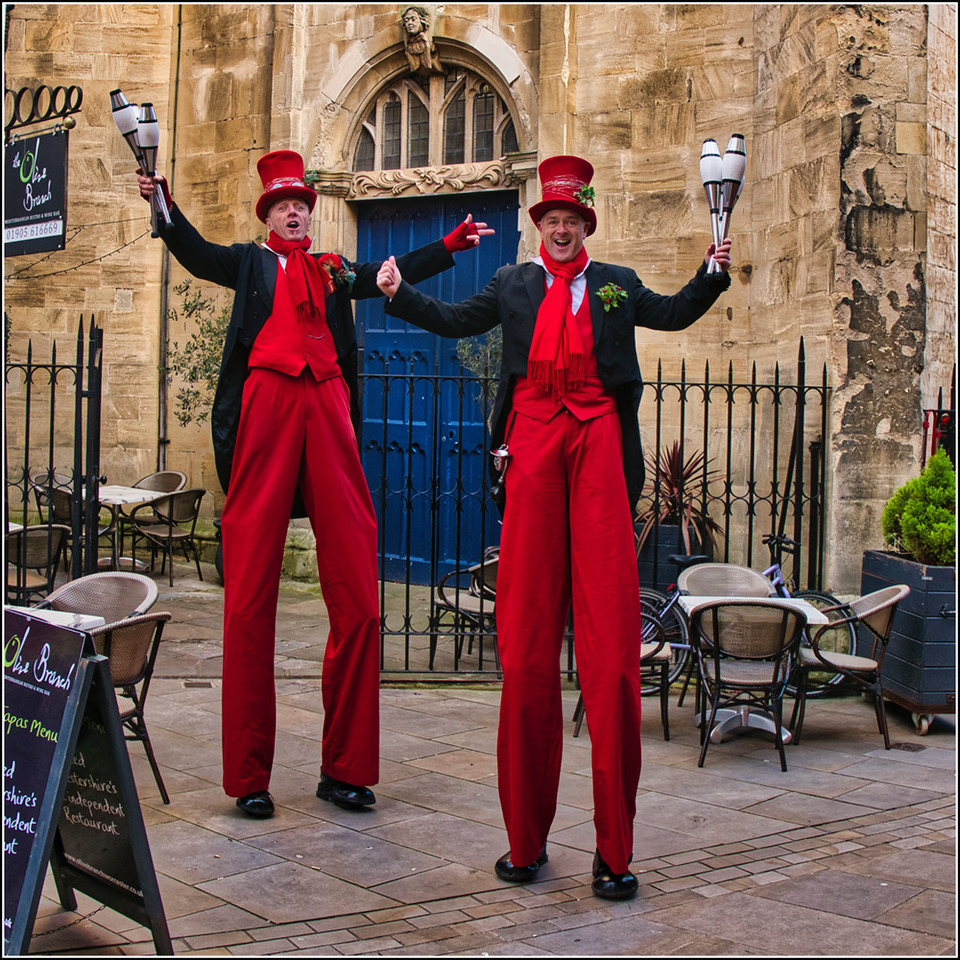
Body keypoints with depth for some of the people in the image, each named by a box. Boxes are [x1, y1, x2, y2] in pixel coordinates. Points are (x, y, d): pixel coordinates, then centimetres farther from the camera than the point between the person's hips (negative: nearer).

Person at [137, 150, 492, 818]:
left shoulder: (335, 271, 25)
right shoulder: (251, 262, 19)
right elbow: (196, 254, 3)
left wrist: (450, 245, 7)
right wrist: (163, 202, -11)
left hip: (328, 411, 2)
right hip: (265, 407, -2)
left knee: (358, 598, -3)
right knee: (250, 598, -3)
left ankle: (345, 769, 8)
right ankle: (249, 776, 5)